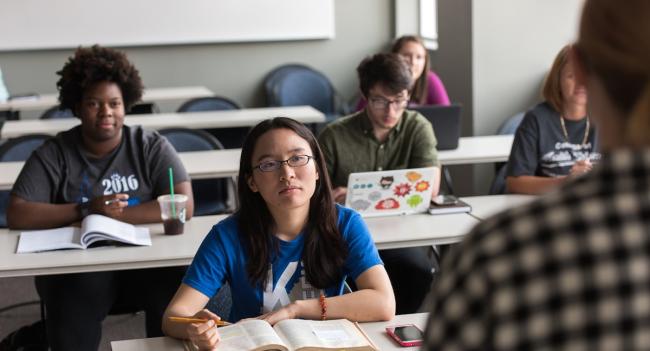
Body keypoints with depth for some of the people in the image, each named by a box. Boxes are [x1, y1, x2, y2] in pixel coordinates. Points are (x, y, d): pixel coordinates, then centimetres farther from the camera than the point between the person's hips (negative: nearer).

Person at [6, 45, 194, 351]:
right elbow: (17, 216, -7)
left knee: (177, 291, -28)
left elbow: (184, 206, -9)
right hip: (75, 265, -1)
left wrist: (113, 214, -15)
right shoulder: (54, 155, 2)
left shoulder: (152, 148, 3)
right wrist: (85, 210, -16)